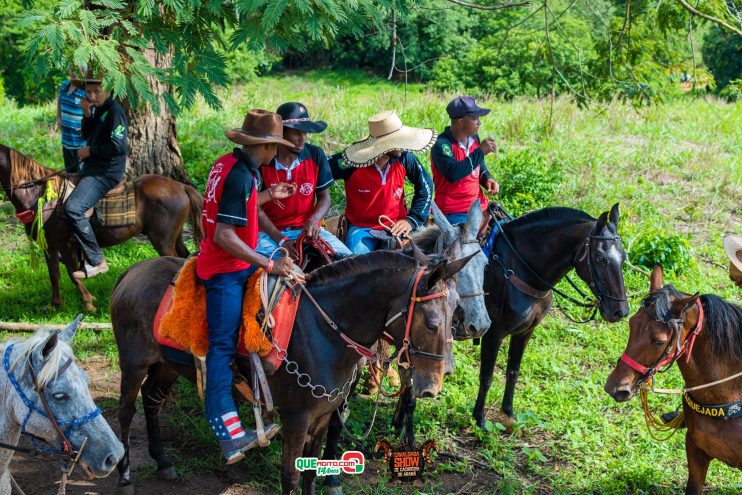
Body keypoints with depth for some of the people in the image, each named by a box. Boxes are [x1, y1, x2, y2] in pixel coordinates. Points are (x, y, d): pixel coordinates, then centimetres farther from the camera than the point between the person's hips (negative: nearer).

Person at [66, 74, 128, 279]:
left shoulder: (115, 111, -17)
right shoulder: (98, 109, 13)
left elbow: (118, 146, -24)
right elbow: (87, 136, 18)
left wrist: (90, 151, -14)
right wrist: (87, 114, 1)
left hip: (106, 173, -11)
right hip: (92, 168, 11)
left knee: (73, 208, -26)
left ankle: (96, 262, -20)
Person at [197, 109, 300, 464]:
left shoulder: (229, 164, 7)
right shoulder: (240, 177, -22)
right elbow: (224, 236, -27)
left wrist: (269, 195, 31)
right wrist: (269, 265, -27)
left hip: (234, 265, 11)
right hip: (226, 270, -10)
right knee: (223, 344, -13)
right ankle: (229, 435, -16)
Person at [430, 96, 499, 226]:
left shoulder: (474, 139, 6)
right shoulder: (441, 145, -16)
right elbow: (452, 174, -32)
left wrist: (487, 179, 2)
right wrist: (480, 152, -25)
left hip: (479, 205, 7)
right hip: (454, 213, -7)